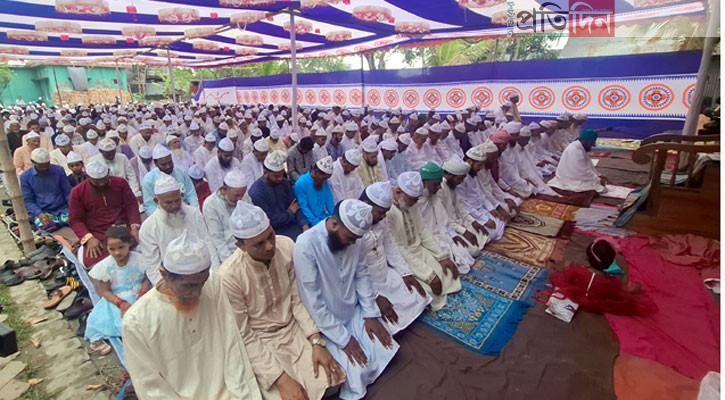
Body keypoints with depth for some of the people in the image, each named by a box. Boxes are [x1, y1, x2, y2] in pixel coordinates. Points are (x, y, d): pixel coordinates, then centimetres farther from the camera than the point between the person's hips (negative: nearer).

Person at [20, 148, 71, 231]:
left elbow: (68, 192, 6)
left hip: (62, 209, 1)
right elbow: (28, 201, 1)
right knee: (45, 226, -34)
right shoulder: (25, 177, 1)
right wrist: (39, 214, -19)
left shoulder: (59, 170, 3)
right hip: (41, 212, -1)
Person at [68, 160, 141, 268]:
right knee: (92, 262, -25)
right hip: (96, 235, 0)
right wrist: (89, 238, -15)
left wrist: (134, 227, -14)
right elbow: (75, 219, 1)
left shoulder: (120, 183, 5)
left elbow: (132, 205, 2)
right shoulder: (78, 191, 3)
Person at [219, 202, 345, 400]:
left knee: (329, 381, -8)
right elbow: (244, 338, -17)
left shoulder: (286, 246, -16)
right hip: (260, 343, -3)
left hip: (295, 329, 3)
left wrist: (317, 342, -13)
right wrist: (280, 378, -21)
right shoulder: (229, 277, -26)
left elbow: (298, 299, -5)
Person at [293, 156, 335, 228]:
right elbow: (304, 208, -16)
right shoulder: (300, 184, -15)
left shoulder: (324, 182, 3)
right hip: (312, 223, -5)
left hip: (325, 219, 5)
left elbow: (329, 201, 9)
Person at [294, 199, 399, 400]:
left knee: (386, 351, -1)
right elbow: (312, 301, -26)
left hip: (354, 312, 6)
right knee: (358, 370, -15)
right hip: (325, 323, -6)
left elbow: (362, 275, 3)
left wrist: (371, 315, -4)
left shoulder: (353, 238, -10)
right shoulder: (305, 247, -30)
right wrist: (343, 339, -20)